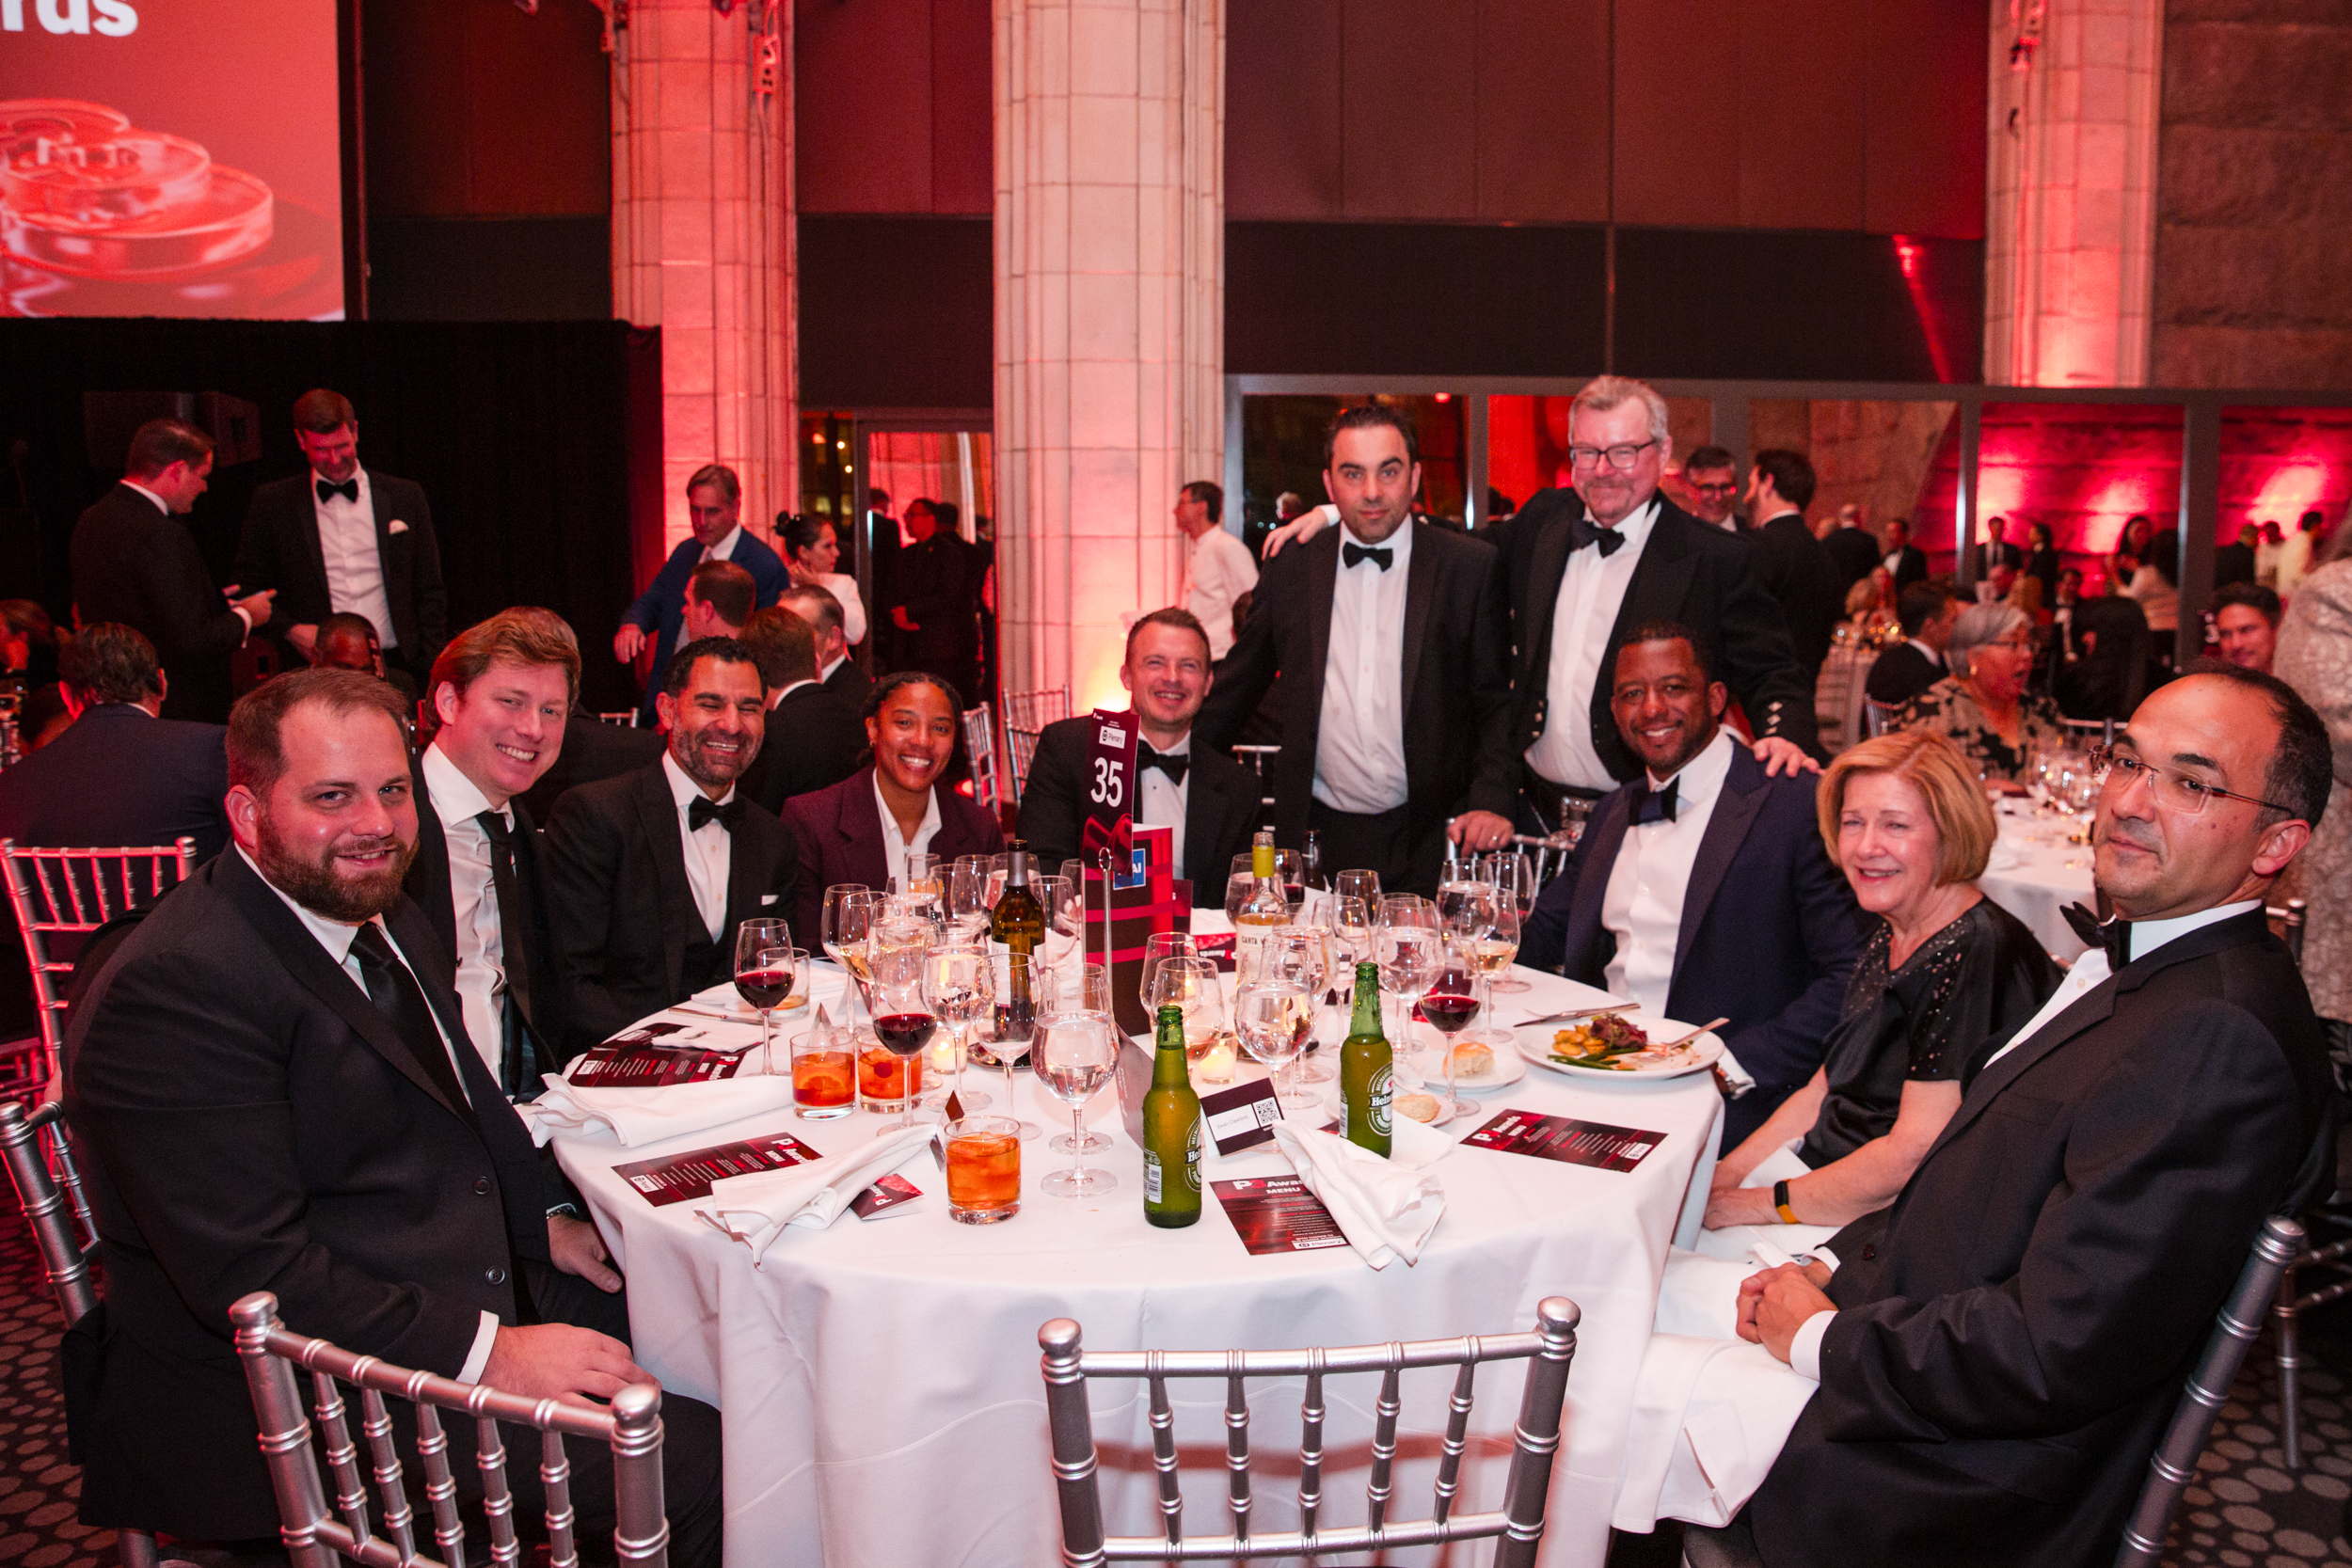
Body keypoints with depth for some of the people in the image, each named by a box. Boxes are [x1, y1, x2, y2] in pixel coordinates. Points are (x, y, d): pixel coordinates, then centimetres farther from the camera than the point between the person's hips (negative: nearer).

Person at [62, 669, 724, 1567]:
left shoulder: (381, 917, 9)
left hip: (478, 1294, 9)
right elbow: (249, 1272, -25)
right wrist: (487, 1353, -26)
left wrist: (546, 1218, 7)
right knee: (692, 1464, -18)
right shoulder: (177, 988, -21)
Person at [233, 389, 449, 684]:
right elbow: (248, 590, 13)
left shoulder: (406, 496, 9)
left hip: (394, 667, 1)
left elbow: (430, 593, 11)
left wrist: (434, 673, 2)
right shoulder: (271, 503, 7)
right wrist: (289, 629, -5)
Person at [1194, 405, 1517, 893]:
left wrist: (1491, 801, -9)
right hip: (1318, 840, 2)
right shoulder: (1289, 571, 7)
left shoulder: (1472, 567, 1)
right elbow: (1234, 693, 16)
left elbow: (1497, 701, 3)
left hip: (1428, 842, -1)